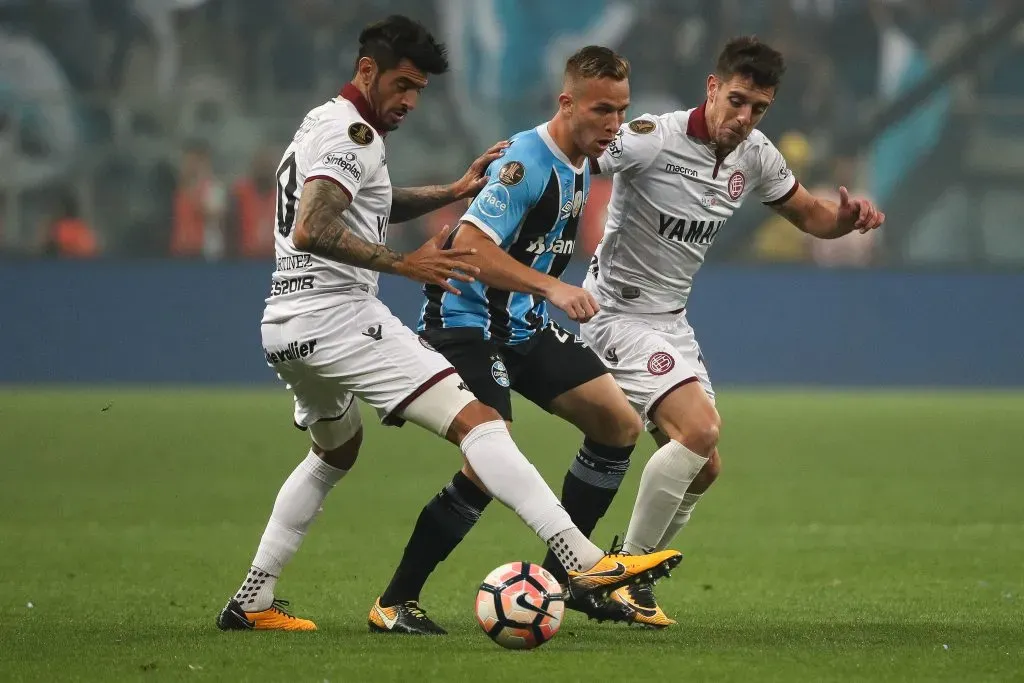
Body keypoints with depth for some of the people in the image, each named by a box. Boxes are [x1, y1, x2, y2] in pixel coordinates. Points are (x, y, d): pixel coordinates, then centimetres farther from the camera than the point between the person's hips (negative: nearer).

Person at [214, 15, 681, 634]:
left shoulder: (323, 125, 21)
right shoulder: (350, 132, -11)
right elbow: (310, 232, -25)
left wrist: (455, 191, 31)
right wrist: (405, 264, -25)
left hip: (287, 326, 11)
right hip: (338, 315, -11)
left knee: (337, 450, 34)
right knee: (477, 420, -18)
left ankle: (252, 604, 32)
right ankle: (584, 561, -32)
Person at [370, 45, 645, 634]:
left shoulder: (581, 167, 9)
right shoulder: (527, 162, -21)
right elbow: (469, 246, -32)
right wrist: (553, 287, -38)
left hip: (526, 327, 10)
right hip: (467, 323, -9)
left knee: (621, 425, 3)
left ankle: (561, 577, 14)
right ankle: (394, 603, -8)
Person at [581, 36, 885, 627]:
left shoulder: (755, 158, 1)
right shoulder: (653, 139, -22)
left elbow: (810, 214, 14)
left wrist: (849, 216, -7)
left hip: (671, 320, 8)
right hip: (619, 312, -8)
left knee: (704, 467, 8)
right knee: (700, 428, -24)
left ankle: (628, 577, 22)